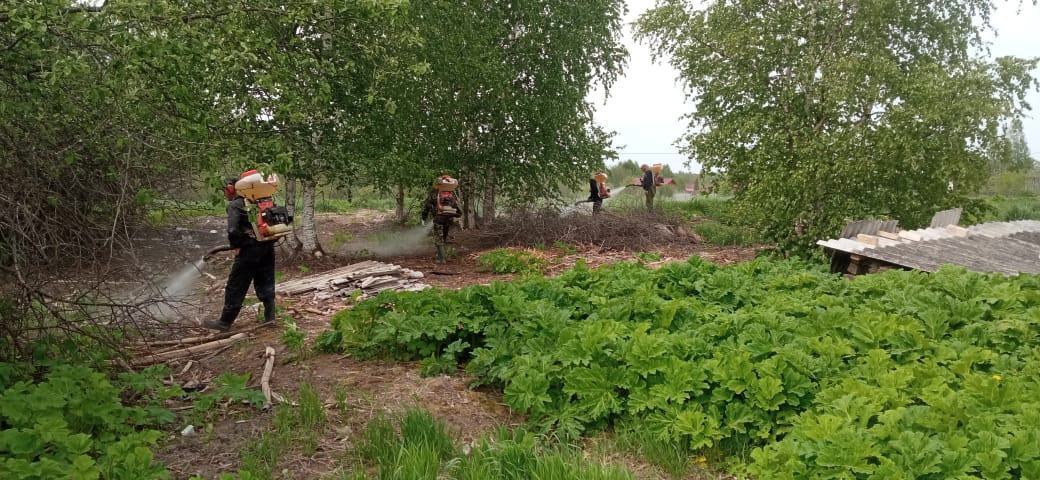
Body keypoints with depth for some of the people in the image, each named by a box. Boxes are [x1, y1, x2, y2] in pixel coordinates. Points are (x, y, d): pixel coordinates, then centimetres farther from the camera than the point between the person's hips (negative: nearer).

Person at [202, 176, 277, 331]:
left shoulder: (234, 205, -7)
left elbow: (233, 231, -18)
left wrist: (235, 244, 0)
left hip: (250, 249, -6)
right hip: (268, 248, 6)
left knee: (236, 287, 4)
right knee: (266, 284, 16)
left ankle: (225, 322, 12)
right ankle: (270, 317, 16)